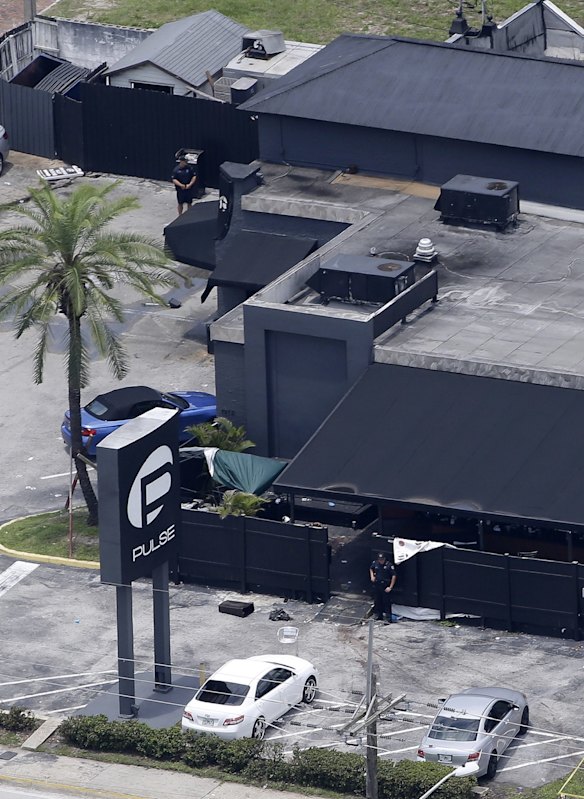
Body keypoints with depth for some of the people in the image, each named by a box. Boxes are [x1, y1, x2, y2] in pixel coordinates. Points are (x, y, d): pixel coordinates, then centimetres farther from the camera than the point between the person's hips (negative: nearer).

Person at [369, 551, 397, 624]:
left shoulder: (389, 565, -13)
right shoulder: (375, 563, 3)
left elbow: (394, 576, -12)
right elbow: (371, 569, 26)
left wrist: (390, 587, -14)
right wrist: (372, 576, 8)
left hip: (385, 587, -6)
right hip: (376, 586, 6)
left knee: (387, 603, -6)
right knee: (377, 602, 13)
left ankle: (388, 619, -4)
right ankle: (378, 617, 26)